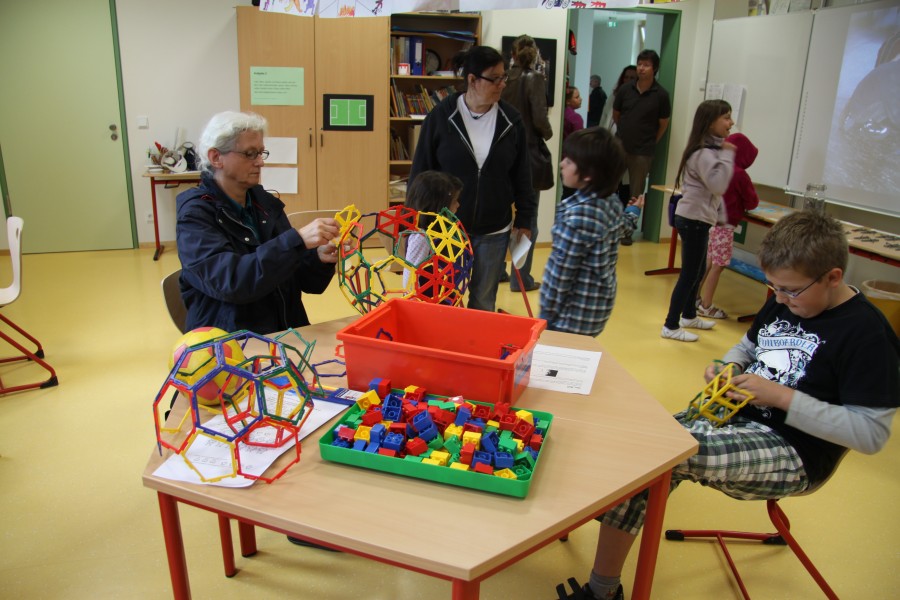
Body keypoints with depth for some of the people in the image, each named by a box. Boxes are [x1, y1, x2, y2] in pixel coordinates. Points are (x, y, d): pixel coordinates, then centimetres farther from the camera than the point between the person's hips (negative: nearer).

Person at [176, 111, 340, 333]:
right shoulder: (195, 213, -7)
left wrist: (318, 259, -11)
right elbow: (228, 280, -24)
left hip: (286, 333, 5)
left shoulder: (265, 202, 7)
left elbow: (299, 279, 10)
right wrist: (297, 240, -30)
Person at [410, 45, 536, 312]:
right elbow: (420, 173, -2)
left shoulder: (511, 119, 0)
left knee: (484, 303, 13)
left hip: (494, 231, 2)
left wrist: (525, 219, 6)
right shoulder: (441, 116, -7)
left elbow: (522, 175, 7)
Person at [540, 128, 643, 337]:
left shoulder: (578, 215, -25)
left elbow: (560, 272, -21)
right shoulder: (613, 202, 1)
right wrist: (633, 211, 46)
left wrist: (546, 315, -12)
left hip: (574, 315, -9)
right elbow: (625, 227, 25)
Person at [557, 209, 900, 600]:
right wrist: (727, 367, 1)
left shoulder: (867, 333, -14)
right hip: (738, 416, 7)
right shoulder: (782, 303, 7)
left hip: (794, 452, -7)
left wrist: (783, 397, -20)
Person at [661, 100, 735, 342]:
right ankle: (671, 326, 4)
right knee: (689, 273, -4)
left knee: (698, 270, 20)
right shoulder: (704, 153, -19)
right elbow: (718, 185, -25)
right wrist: (728, 155, -20)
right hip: (693, 220, -11)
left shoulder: (711, 149, 14)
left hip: (697, 218, 11)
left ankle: (689, 316, 36)